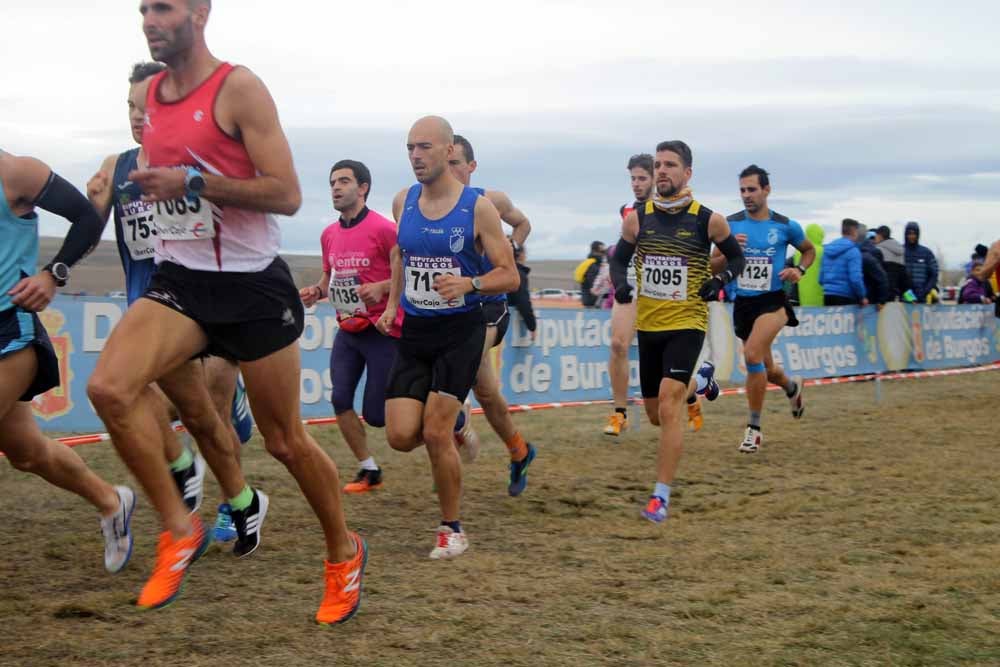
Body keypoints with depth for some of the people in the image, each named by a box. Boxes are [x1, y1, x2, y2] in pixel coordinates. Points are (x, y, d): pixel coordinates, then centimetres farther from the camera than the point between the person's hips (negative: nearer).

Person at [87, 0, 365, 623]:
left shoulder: (239, 88, -12)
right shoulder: (153, 93, 9)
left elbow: (287, 195, -17)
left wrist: (194, 184, -23)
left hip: (252, 285, -5)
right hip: (178, 281, 5)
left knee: (287, 441, 5)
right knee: (108, 387, -21)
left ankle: (344, 553, 29)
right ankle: (180, 530, -5)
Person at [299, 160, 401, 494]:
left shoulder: (383, 229, -14)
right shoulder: (329, 234, 8)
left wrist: (382, 288, -25)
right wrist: (316, 291, 2)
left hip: (382, 331, -7)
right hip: (348, 331, 7)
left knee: (376, 415, -4)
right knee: (340, 400, -4)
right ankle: (368, 470, 11)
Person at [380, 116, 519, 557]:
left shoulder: (478, 207, -10)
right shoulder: (403, 202, 4)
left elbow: (509, 276, -9)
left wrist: (469, 284, -27)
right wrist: (393, 303, 15)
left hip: (460, 331, -4)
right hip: (414, 331, 4)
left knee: (436, 434, -11)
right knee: (401, 436, -6)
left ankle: (452, 529, 9)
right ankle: (451, 429, 30)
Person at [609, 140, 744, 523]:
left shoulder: (708, 220, -5)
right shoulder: (637, 218, 0)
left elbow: (736, 257, 10)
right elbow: (619, 258, 13)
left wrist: (720, 280, -10)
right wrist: (620, 284, -8)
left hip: (687, 325, -4)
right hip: (648, 325, 4)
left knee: (668, 409, -17)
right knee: (655, 414, 14)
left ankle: (661, 496, -11)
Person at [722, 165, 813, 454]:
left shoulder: (786, 226, -2)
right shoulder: (731, 224, 0)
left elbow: (809, 250, 15)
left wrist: (800, 270, -5)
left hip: (772, 302, -4)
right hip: (742, 303, 4)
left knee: (752, 354, -27)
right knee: (765, 370, 16)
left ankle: (754, 428, -15)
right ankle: (792, 387, 54)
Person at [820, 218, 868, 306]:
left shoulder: (827, 249, 13)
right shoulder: (852, 251, -8)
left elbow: (821, 277, 15)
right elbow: (855, 278, -16)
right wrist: (862, 297, -4)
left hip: (827, 296, 7)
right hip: (846, 298, -7)